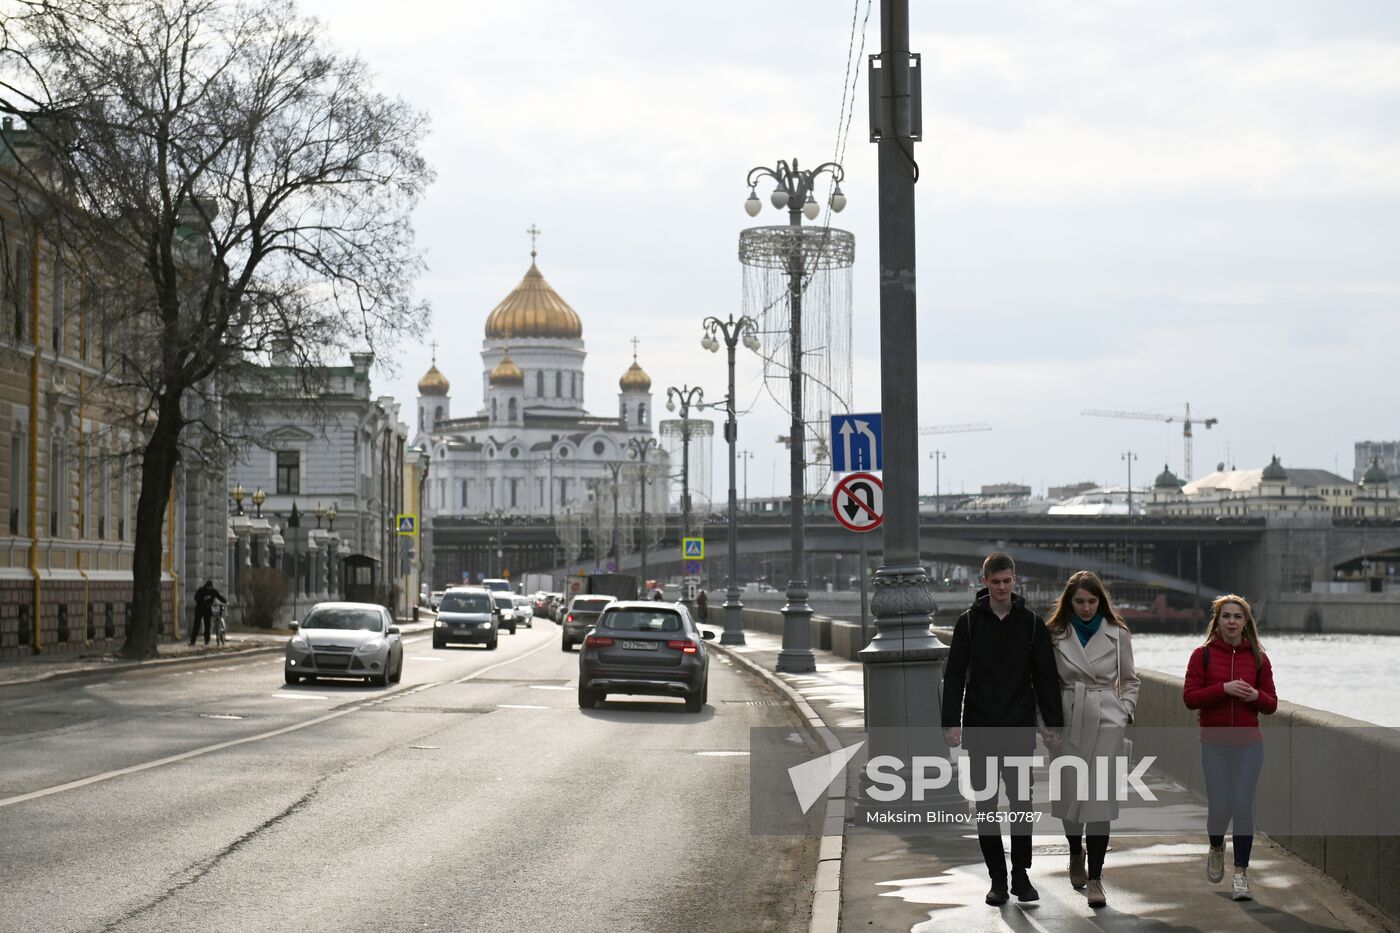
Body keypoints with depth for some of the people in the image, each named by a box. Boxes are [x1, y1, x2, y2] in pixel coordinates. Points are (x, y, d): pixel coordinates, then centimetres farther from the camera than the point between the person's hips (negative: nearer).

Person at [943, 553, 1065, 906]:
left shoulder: (1032, 623, 3)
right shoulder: (969, 623, 2)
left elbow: (1046, 677, 5)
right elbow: (954, 676, 1)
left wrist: (1053, 724, 0)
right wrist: (951, 722, -7)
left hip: (1020, 730, 0)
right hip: (980, 731, 0)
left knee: (1021, 802, -3)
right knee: (986, 804, 4)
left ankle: (1021, 874, 8)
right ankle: (998, 879, 11)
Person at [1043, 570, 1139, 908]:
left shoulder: (1117, 635, 4)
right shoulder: (1055, 635, 3)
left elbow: (1130, 680, 14)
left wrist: (1125, 711, 2)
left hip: (1105, 723, -1)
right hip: (1068, 722, 1)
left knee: (1099, 797, -9)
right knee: (1069, 793, 8)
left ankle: (1094, 878, -7)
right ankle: (1076, 854, 37)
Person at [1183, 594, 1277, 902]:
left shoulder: (1257, 657, 3)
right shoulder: (1203, 655, -1)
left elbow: (1271, 703, 6)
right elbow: (1190, 697, -8)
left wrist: (1256, 696, -16)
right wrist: (1223, 689, -20)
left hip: (1249, 745, 1)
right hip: (1215, 745, -1)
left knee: (1243, 806, -4)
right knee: (1219, 808, -2)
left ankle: (1241, 874, 5)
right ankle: (1216, 850, 32)